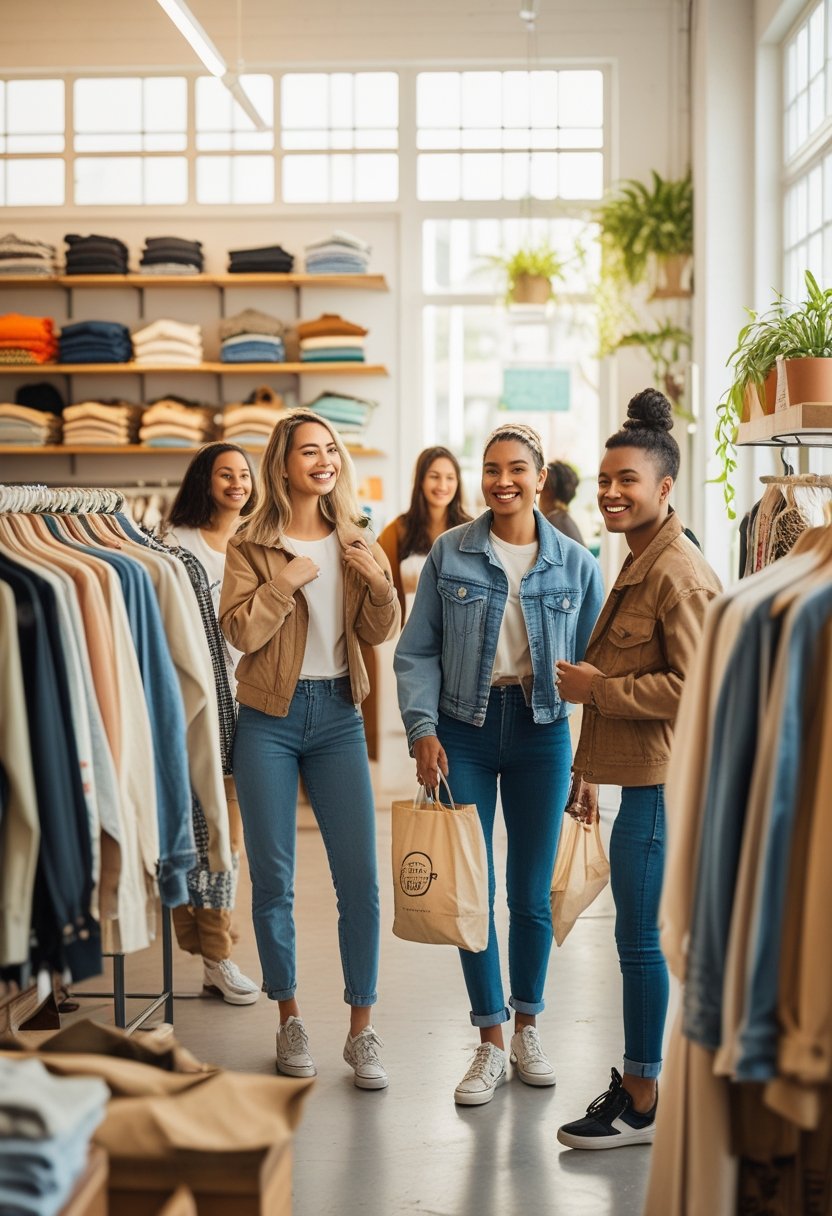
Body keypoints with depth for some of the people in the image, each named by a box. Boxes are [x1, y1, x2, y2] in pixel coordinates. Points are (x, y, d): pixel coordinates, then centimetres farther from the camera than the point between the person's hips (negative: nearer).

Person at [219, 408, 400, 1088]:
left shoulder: (355, 541, 8)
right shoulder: (252, 545, -2)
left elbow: (380, 634, 3)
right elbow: (240, 631, -13)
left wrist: (380, 583, -13)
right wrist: (288, 581, -17)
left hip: (338, 714, 2)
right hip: (270, 718, -2)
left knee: (360, 878, -1)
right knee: (274, 879, 6)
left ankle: (362, 1031, 9)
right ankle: (290, 1020, 22)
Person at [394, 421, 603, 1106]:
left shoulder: (576, 566, 1)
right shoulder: (449, 555, -1)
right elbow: (417, 652, 2)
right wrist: (423, 728, -10)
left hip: (541, 731, 1)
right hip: (464, 733, 0)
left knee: (532, 895, 8)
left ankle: (527, 1028, 29)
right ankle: (491, 1041, 18)